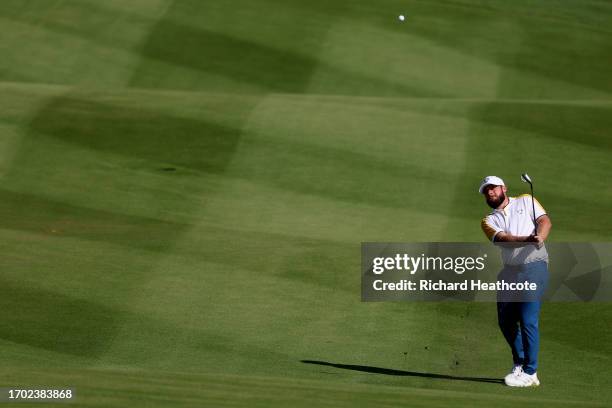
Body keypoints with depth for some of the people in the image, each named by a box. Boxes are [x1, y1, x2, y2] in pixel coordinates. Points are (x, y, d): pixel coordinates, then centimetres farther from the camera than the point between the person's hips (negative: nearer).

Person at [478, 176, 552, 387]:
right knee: (506, 321, 7)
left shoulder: (526, 201, 11)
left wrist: (540, 238, -23)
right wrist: (528, 239, -24)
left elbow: (545, 221, -2)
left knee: (528, 320, -12)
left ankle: (530, 373, -7)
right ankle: (519, 363, 28)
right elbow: (502, 239, -7)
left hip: (534, 266, -5)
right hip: (509, 271, 5)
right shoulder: (488, 221, 13)